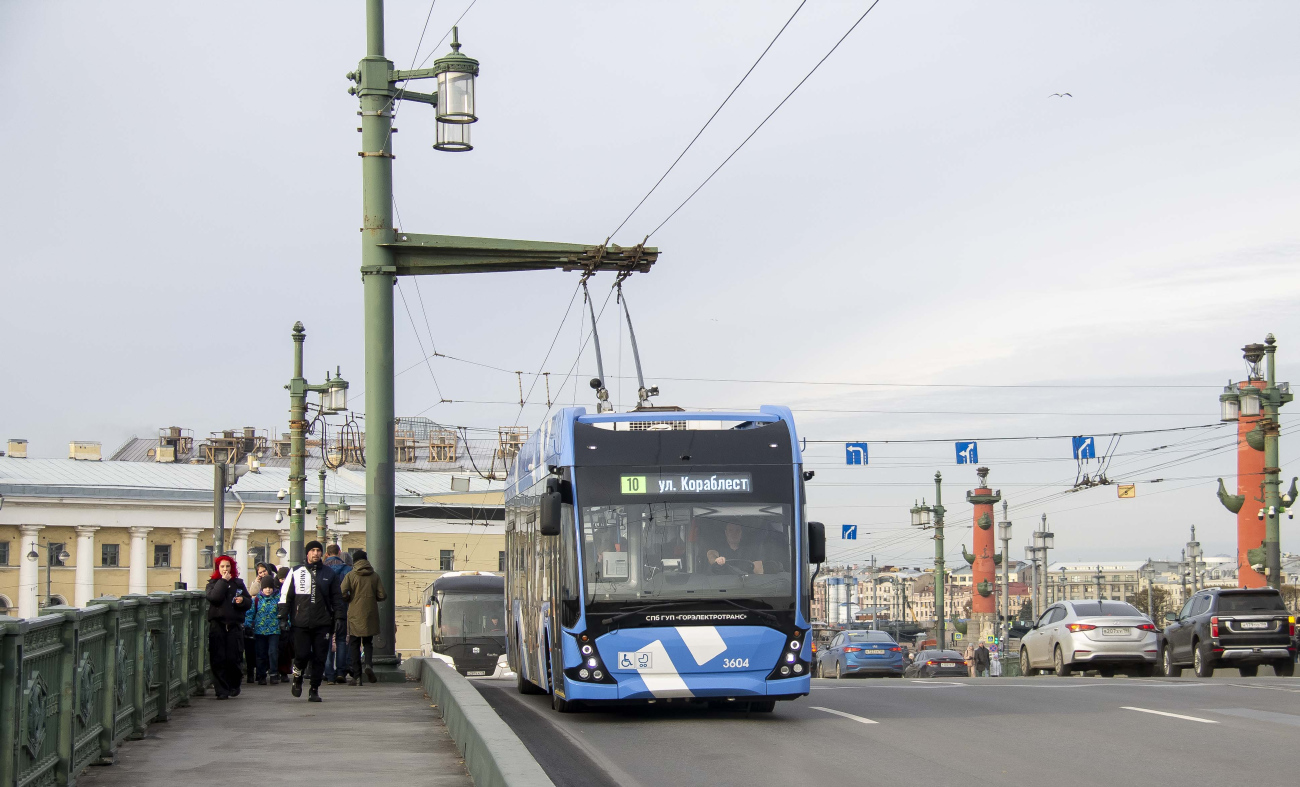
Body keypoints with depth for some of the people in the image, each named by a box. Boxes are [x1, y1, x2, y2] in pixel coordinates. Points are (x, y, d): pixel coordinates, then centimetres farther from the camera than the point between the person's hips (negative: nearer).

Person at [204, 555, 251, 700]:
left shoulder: (238, 583, 15)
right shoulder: (213, 583, 8)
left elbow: (249, 602, 17)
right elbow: (213, 597, -13)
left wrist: (242, 600, -5)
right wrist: (223, 581, -8)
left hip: (234, 624, 1)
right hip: (217, 624, -1)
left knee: (232, 658, -3)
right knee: (218, 659, -5)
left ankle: (234, 685, 20)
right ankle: (222, 690, -1)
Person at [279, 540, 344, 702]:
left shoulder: (329, 574, 11)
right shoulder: (296, 573, 7)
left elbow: (336, 598, 14)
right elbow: (285, 596, 8)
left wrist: (338, 617, 4)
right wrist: (283, 617, 1)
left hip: (322, 624, 1)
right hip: (300, 623, -1)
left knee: (319, 657, 0)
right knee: (302, 655, -8)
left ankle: (315, 690, 10)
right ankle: (297, 679, 21)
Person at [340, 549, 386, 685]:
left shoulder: (350, 576, -5)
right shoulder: (375, 576, 2)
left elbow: (342, 594, -15)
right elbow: (382, 596, -1)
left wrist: (351, 598, 6)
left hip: (354, 616, -2)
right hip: (371, 616, 2)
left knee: (354, 646, 6)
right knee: (368, 642, 17)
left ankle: (357, 676, 2)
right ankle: (369, 664, -11)